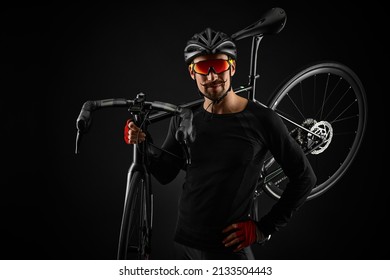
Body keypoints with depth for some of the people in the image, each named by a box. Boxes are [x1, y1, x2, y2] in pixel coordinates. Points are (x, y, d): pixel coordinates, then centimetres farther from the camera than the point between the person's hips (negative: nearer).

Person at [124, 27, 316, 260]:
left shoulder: (261, 120, -12)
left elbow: (305, 178, -6)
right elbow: (166, 174, 5)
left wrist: (265, 229, -7)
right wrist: (144, 145, -13)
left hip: (229, 248, -4)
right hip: (184, 244, 4)